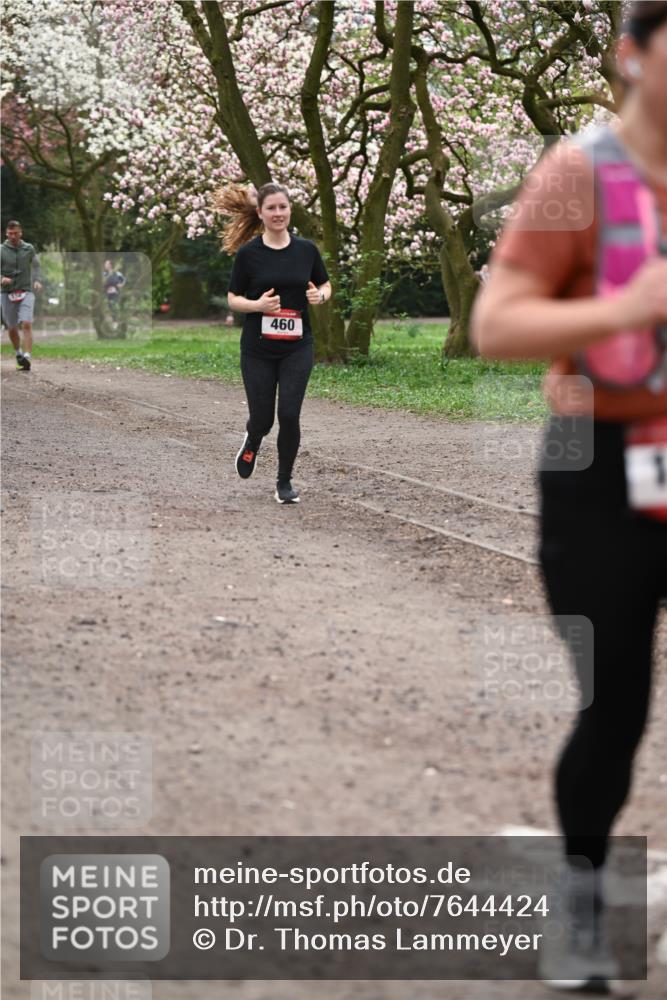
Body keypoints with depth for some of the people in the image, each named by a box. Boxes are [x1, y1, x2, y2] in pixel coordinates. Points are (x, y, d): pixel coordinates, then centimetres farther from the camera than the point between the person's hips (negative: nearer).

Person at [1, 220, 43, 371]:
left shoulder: (29, 249, 5)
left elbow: (36, 267, 14)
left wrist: (37, 280, -5)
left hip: (26, 292, -1)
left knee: (26, 324, -18)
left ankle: (27, 357, -25)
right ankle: (18, 353, 34)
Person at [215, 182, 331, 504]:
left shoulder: (306, 249, 1)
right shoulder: (248, 253, -5)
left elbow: (325, 285, 13)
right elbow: (233, 299, 1)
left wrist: (320, 296, -9)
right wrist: (257, 304, -19)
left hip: (297, 348, 1)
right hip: (257, 349, -1)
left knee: (289, 414, -9)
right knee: (262, 417, 3)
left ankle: (284, 482, 9)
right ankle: (252, 442, 41)